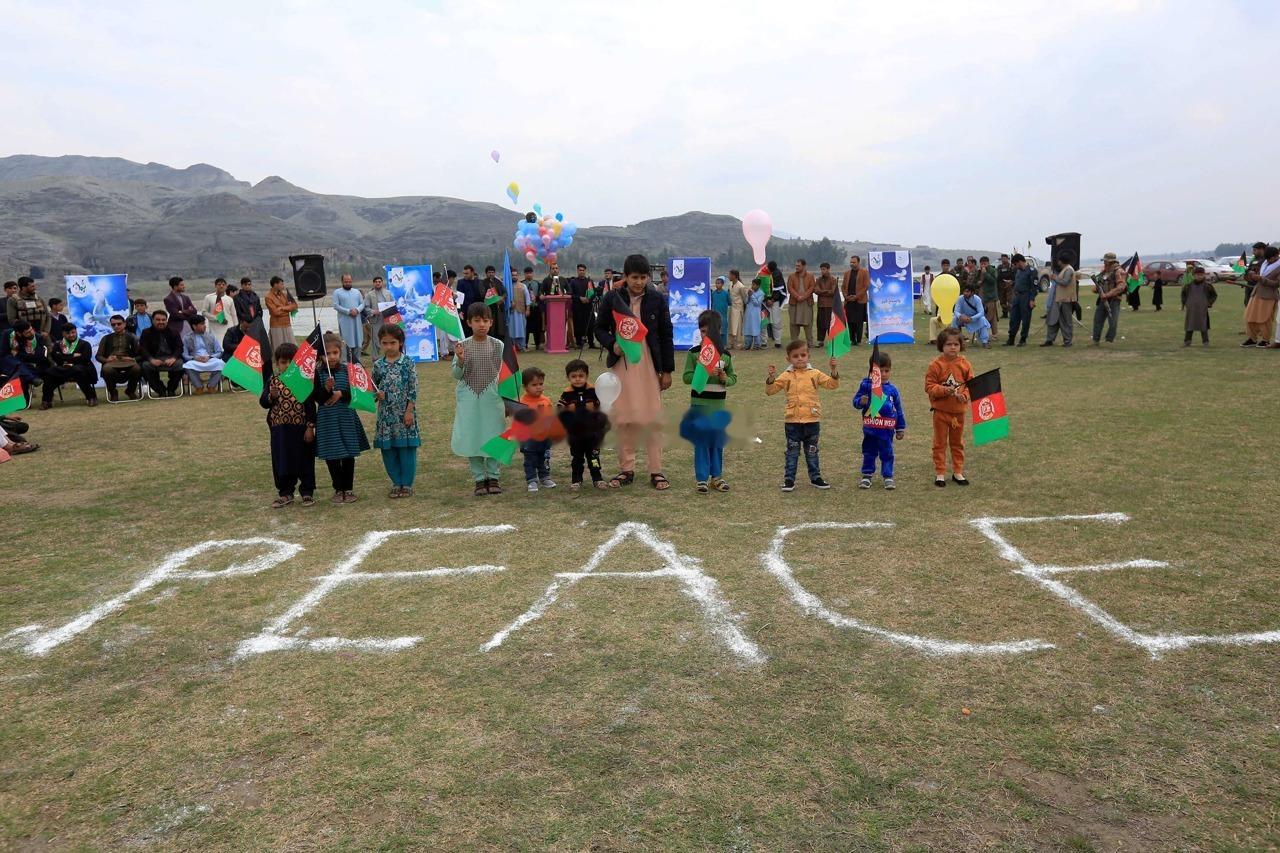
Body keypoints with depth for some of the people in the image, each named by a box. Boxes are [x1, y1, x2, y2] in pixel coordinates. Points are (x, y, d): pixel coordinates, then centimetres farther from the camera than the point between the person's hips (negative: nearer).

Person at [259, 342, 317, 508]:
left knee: (305, 460, 6)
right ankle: (285, 493, 22)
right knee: (282, 461, 10)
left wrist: (310, 427, -8)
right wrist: (271, 397, -18)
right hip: (279, 429, 3)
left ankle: (307, 492, 18)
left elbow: (310, 405, -5)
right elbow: (263, 402, 4)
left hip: (301, 428, -3)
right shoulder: (272, 381, 3)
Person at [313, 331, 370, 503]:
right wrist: (327, 389, -29)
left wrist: (340, 393, -15)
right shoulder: (318, 373, -5)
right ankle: (338, 489, 18)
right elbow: (317, 398, -12)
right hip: (327, 419, -1)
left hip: (346, 417, 1)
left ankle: (349, 488, 19)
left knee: (348, 455, 7)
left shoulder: (347, 370, 0)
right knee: (331, 456, 5)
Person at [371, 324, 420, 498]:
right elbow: (374, 387, 14)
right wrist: (377, 394, -9)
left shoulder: (407, 363, -5)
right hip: (386, 414, 3)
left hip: (404, 412, -3)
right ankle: (396, 483, 21)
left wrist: (409, 411, -10)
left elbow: (413, 389, -6)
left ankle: (407, 484, 13)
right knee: (388, 449, 8)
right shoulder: (378, 365, 4)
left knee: (407, 448, 2)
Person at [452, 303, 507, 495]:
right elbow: (456, 375, -3)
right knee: (471, 438, 4)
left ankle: (493, 477, 20)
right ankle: (479, 479, 17)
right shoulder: (462, 346, -3)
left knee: (493, 437, 5)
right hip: (469, 399, 0)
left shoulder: (498, 345, -3)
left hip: (491, 398, 0)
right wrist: (460, 360, -23)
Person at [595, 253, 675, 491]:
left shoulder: (657, 299, 0)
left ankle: (656, 471, 9)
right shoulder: (613, 299, 0)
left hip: (649, 365, -1)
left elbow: (666, 335, 3)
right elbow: (600, 328, 8)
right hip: (621, 365, 1)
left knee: (652, 418, 0)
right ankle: (626, 469, 17)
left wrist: (667, 370, 2)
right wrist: (612, 344, -13)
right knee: (624, 419, 6)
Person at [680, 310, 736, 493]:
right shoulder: (694, 352, -4)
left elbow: (733, 377, 10)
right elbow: (686, 377, -9)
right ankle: (701, 478, 10)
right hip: (699, 403, -3)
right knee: (701, 442, 1)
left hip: (718, 404, 3)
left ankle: (717, 476, 21)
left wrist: (725, 378, -11)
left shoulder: (725, 354, 5)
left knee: (718, 442, 10)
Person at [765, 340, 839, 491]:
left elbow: (832, 384, -4)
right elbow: (770, 390, -2)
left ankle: (815, 477, 24)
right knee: (792, 452, 7)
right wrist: (771, 377, -19)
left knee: (812, 451, 13)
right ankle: (789, 479, 13)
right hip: (792, 421, -1)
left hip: (812, 420, 1)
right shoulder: (786, 376, 0)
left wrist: (834, 371, -19)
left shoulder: (815, 374, 2)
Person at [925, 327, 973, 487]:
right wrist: (944, 390, -25)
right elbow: (929, 386, -10)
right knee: (940, 443, 6)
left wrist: (964, 395, -16)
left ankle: (958, 472, 26)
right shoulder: (936, 365, -11)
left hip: (959, 410, 3)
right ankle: (939, 473, 15)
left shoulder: (964, 364, -2)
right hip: (941, 410, -3)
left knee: (957, 442, 14)